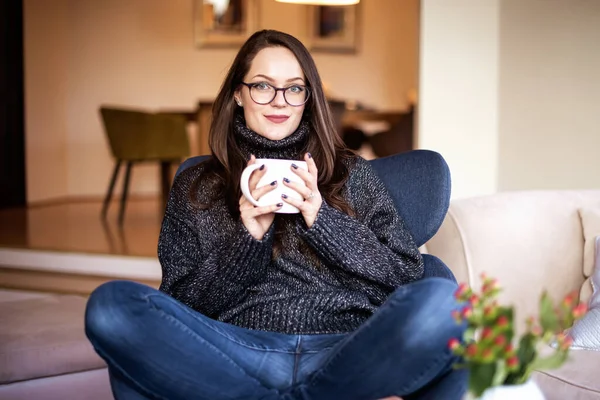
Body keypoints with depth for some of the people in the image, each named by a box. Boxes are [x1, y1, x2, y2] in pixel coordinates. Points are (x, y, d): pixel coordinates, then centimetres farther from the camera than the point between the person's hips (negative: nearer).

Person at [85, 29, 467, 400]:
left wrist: (322, 220, -3)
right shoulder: (196, 187, 18)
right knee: (112, 305, -27)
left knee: (442, 300, -30)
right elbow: (180, 305, 10)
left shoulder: (351, 173, 19)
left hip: (347, 351, -1)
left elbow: (407, 276, 10)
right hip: (238, 356, 1)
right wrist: (248, 238, -5)